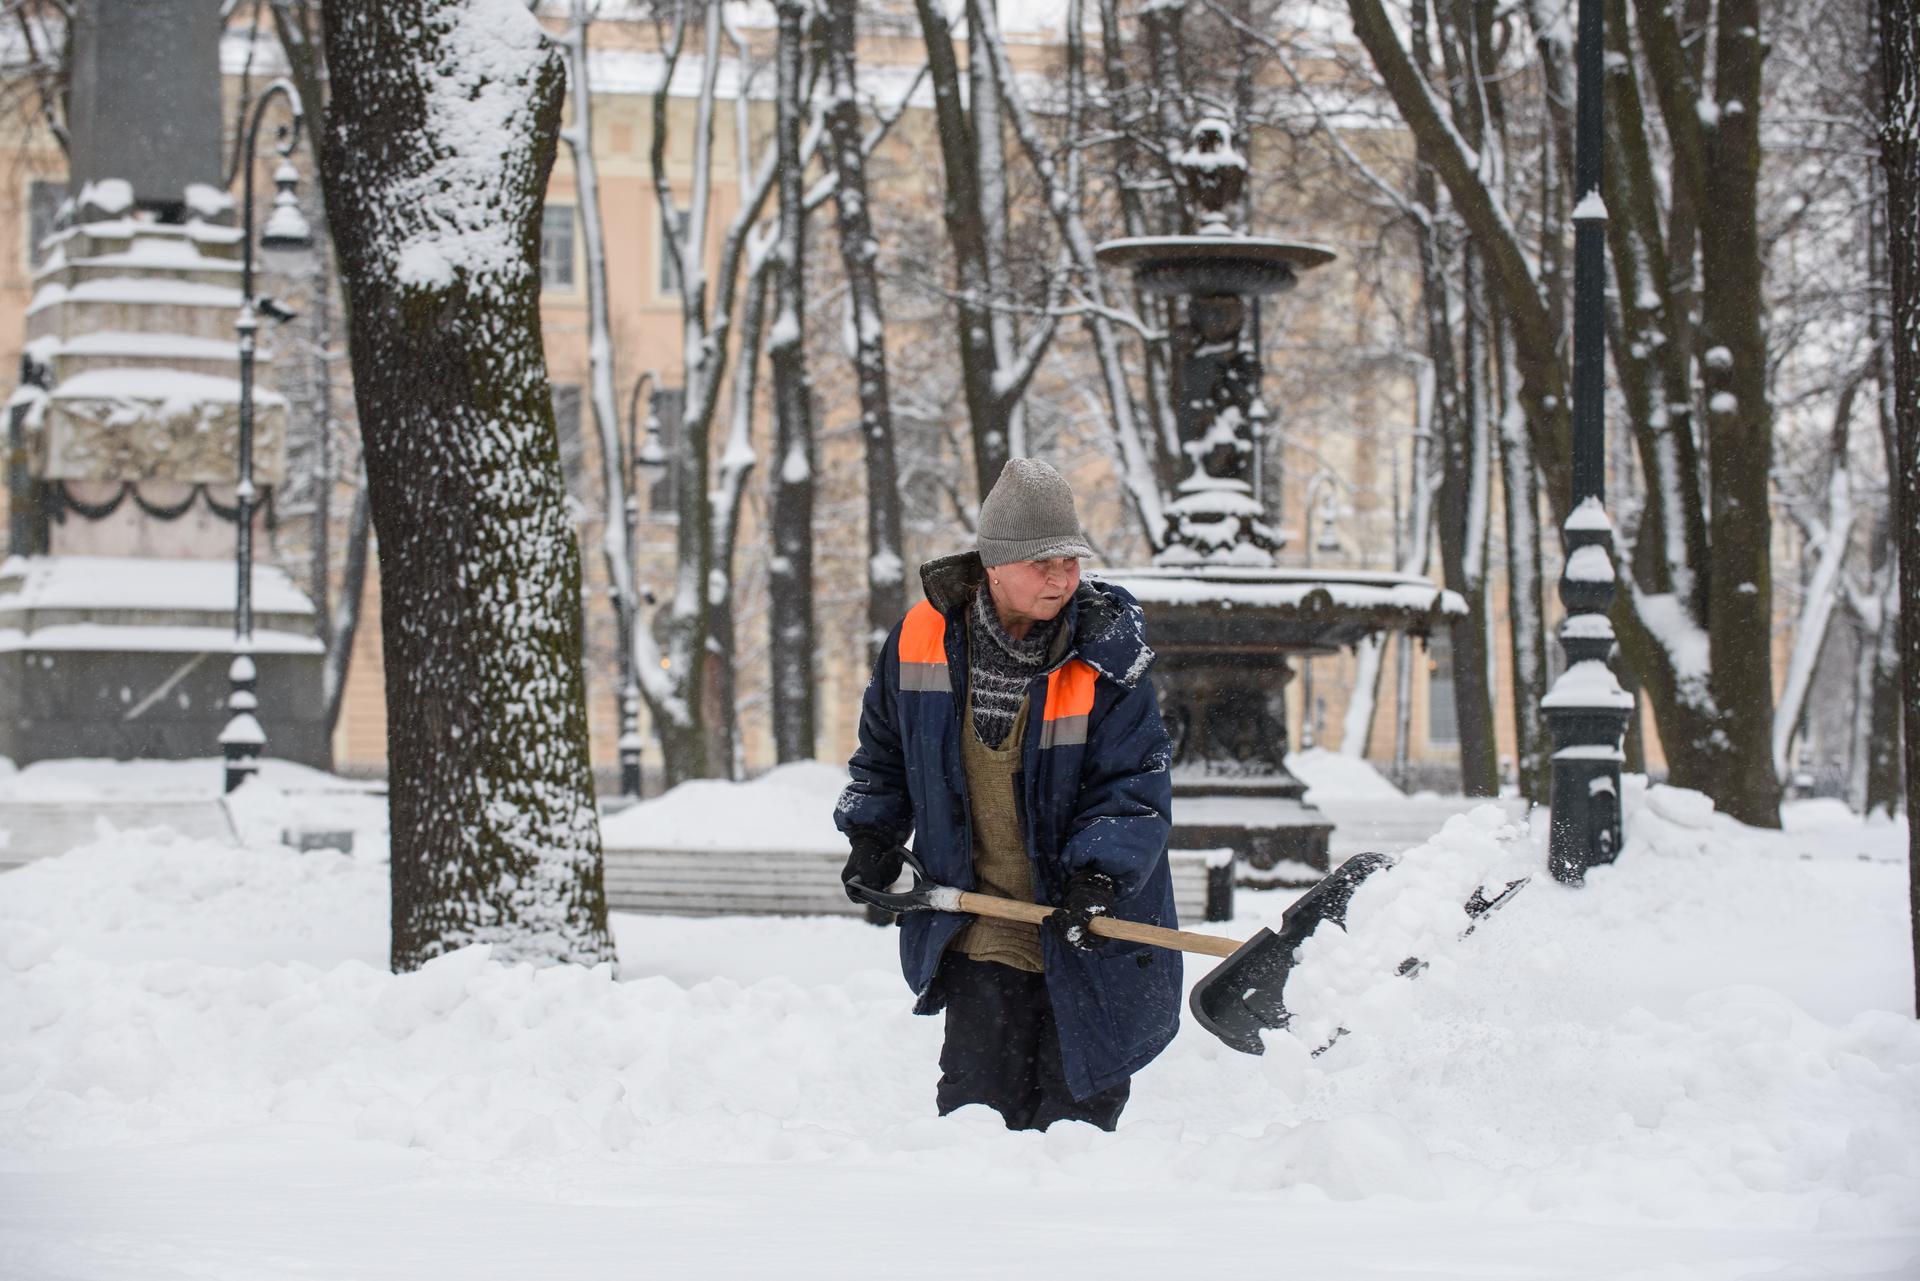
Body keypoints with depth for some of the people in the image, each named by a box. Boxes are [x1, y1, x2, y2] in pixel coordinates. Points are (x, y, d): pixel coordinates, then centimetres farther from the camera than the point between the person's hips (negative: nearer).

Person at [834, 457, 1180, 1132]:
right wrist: (872, 835, 6)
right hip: (981, 934, 2)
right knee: (979, 1101, -3)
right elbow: (884, 752, 16)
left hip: (1085, 939, -1)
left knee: (1076, 1113, 5)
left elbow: (1134, 786, -13)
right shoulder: (922, 640, -3)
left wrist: (1100, 876, -27)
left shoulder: (1106, 657, -12)